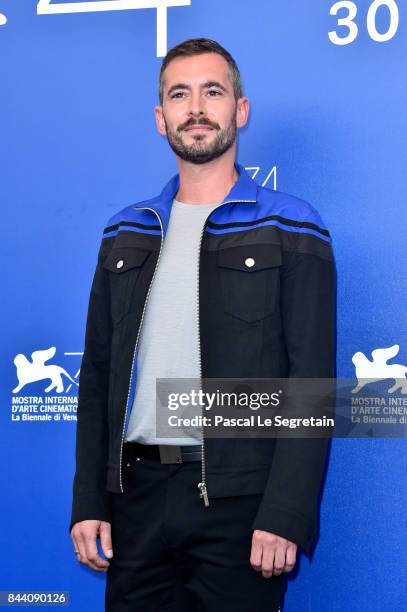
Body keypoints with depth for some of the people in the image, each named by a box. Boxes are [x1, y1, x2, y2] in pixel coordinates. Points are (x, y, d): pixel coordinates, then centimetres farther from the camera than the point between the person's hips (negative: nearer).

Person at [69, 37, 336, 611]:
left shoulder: (291, 230, -2)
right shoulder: (125, 234, 11)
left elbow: (311, 380, -7)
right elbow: (97, 374, 12)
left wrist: (286, 515, -15)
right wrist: (88, 502, 5)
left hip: (238, 499, -4)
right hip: (136, 494, 4)